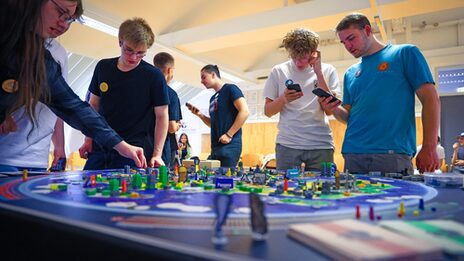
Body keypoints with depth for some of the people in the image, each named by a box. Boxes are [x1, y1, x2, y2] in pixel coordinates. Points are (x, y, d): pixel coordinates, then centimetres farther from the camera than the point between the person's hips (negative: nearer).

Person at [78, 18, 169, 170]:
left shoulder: (154, 76, -8)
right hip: (100, 148, 5)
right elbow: (94, 104, 15)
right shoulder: (103, 67, 5)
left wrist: (157, 154, -12)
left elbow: (161, 116, -6)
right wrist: (88, 140, 10)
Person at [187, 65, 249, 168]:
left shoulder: (230, 89, -3)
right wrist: (200, 114, 10)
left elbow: (244, 112, -14)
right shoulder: (213, 98, 21)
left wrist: (229, 135, -16)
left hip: (230, 145, -8)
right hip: (216, 146, 8)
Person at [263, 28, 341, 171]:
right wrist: (283, 99, -14)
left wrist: (318, 72, -8)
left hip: (321, 144, 0)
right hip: (287, 144, 0)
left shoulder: (327, 71, 4)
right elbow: (267, 111, 6)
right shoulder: (278, 71, 4)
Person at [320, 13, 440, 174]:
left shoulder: (405, 53, 6)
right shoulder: (350, 73, 18)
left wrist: (429, 148, -10)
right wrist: (334, 109, -6)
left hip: (393, 153, -4)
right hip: (353, 155, 4)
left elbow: (430, 99, 0)